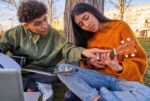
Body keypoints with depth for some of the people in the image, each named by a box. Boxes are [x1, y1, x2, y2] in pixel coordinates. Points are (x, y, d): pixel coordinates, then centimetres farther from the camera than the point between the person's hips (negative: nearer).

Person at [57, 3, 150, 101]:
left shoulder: (121, 27, -3)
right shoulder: (87, 37, 10)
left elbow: (139, 61, -5)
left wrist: (119, 68, -25)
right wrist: (88, 60, -6)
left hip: (122, 79, -2)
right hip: (98, 76, 2)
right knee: (62, 68, -20)